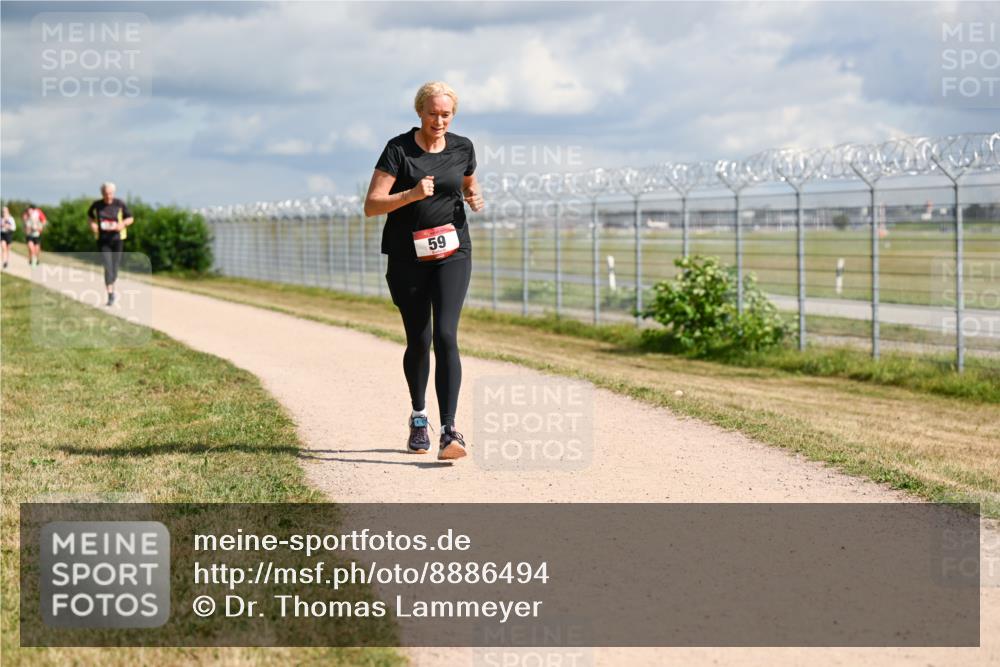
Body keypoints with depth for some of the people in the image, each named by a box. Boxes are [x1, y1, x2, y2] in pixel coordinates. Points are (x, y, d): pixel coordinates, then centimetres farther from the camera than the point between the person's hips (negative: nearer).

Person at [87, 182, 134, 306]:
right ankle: (110, 295, -14)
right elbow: (89, 214, 18)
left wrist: (123, 223, -18)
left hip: (117, 239, 0)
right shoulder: (97, 205, -3)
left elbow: (131, 218, 3)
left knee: (115, 266, 8)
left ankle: (112, 288, 35)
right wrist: (92, 224, -1)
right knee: (107, 266, -12)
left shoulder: (120, 204, -7)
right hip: (103, 240, 0)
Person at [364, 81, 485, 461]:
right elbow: (371, 205, -11)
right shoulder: (398, 149, -6)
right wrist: (412, 194, -25)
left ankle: (449, 431, -21)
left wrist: (475, 200, 1)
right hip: (407, 257, -1)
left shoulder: (462, 148, 5)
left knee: (445, 336, -16)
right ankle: (418, 419, 34)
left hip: (452, 252, 1)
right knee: (418, 341, 8)